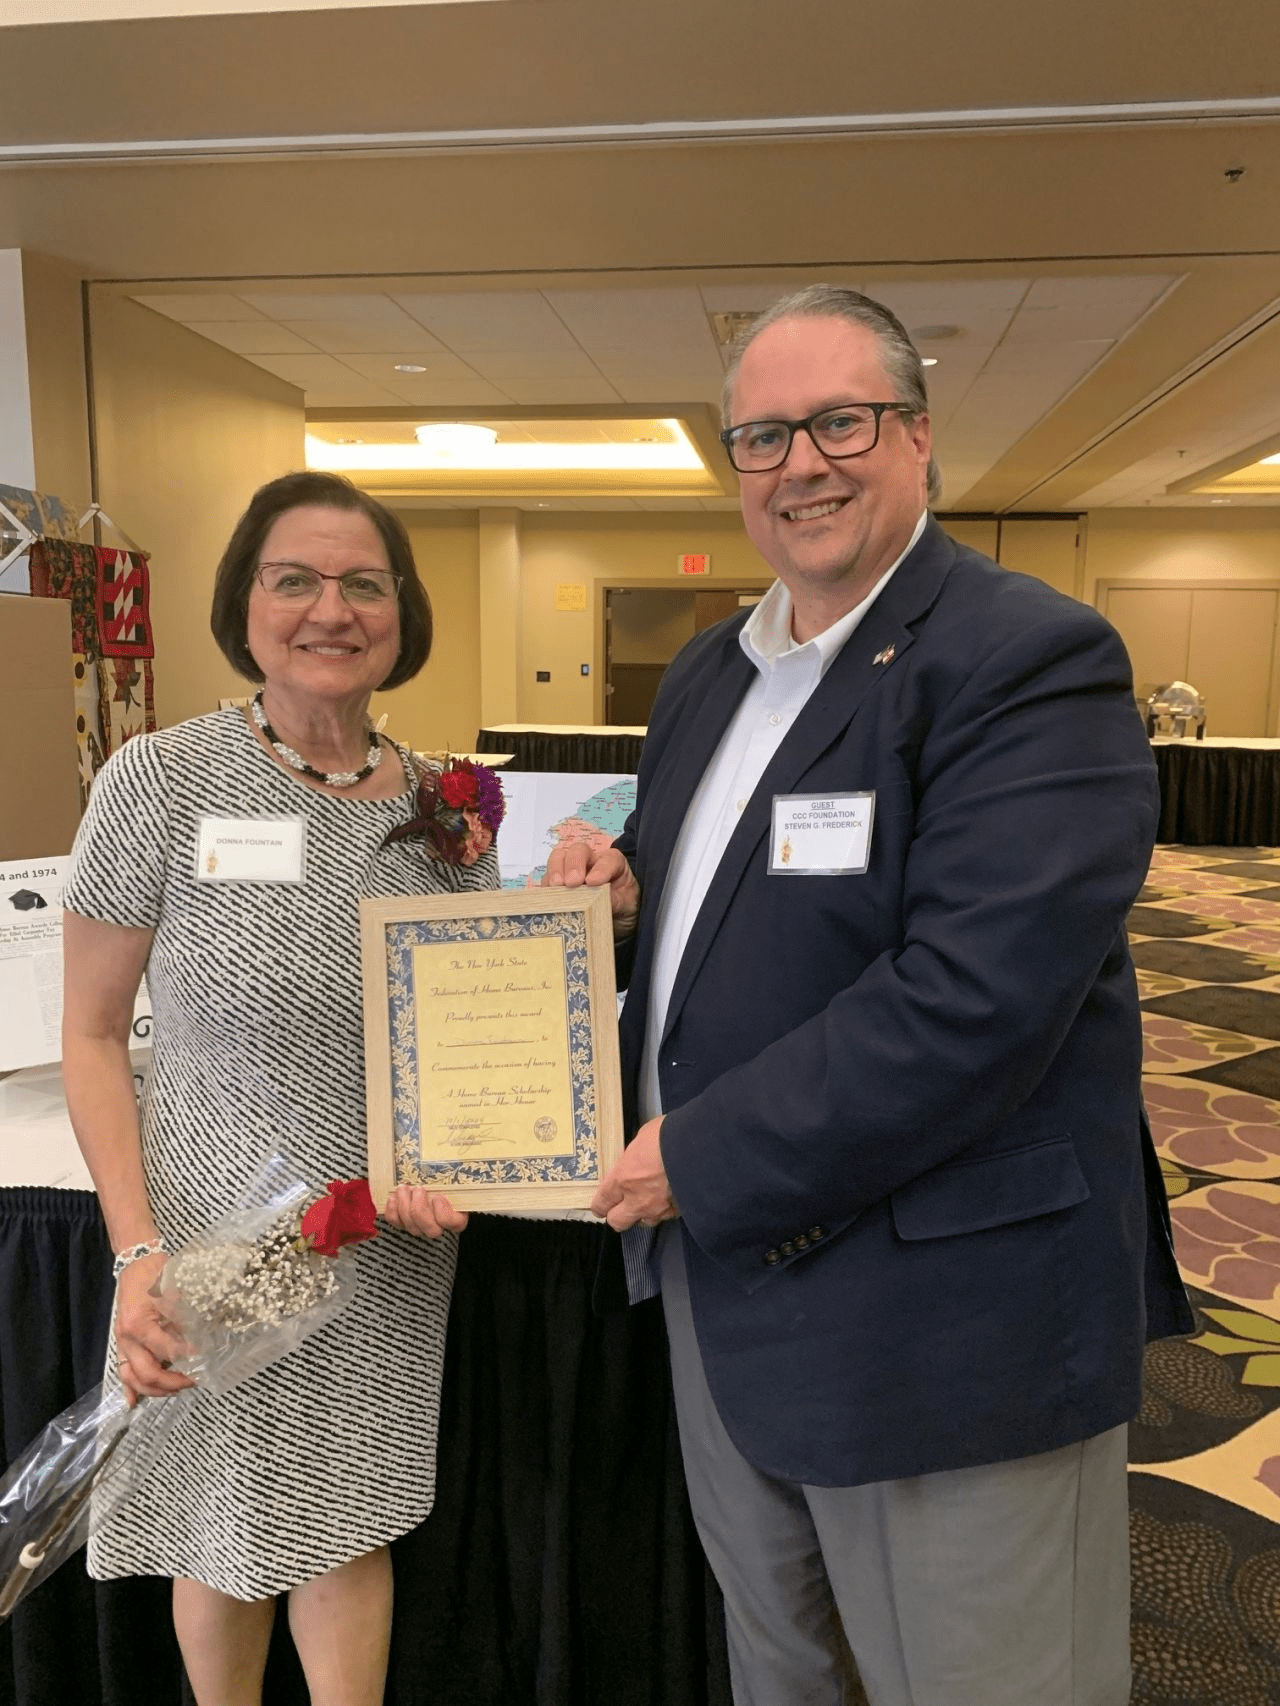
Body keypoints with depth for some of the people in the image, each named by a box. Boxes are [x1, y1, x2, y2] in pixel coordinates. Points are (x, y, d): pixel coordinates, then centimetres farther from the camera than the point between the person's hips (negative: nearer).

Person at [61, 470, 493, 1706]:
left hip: (393, 1246, 2)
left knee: (346, 1527, 16)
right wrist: (138, 1252, -13)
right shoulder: (161, 781, -12)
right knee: (228, 1533, 18)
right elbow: (93, 1037, -6)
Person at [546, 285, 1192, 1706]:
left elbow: (977, 994, -27)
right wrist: (620, 898, -5)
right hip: (724, 1272, 8)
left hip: (946, 1317, -7)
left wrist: (704, 1159, -21)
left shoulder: (1033, 663, -17)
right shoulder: (709, 673, 9)